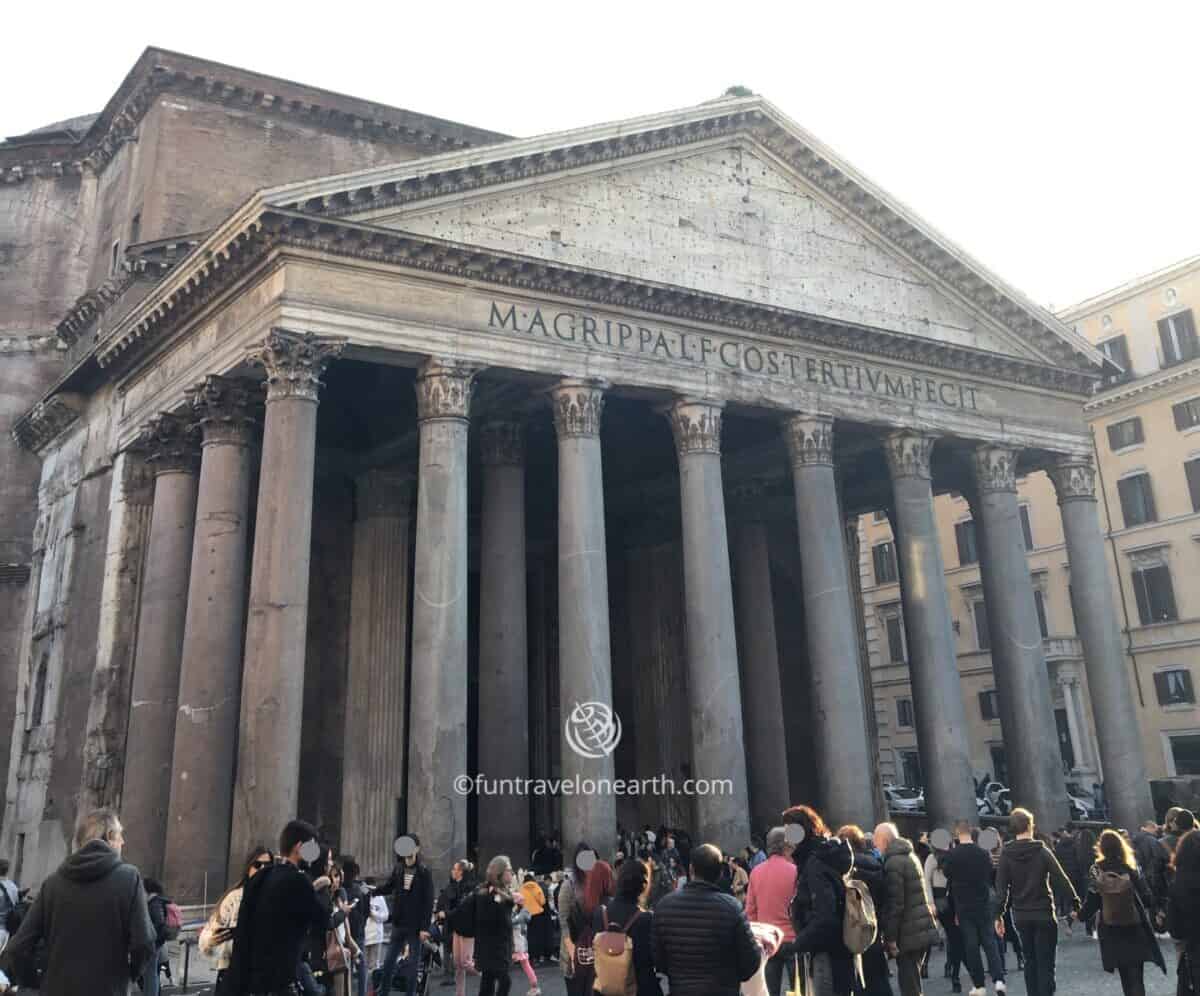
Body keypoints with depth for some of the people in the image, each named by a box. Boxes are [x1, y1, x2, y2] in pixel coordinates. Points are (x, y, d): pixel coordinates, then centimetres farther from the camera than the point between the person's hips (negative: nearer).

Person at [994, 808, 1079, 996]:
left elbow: (1001, 887, -6)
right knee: (1045, 963, 2)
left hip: (1021, 916, 2)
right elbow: (1061, 879, -10)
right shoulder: (1041, 850, -8)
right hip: (1043, 914, -2)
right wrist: (1076, 904, -1)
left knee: (1030, 961, 15)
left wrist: (999, 914, -2)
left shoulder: (1006, 853, -4)